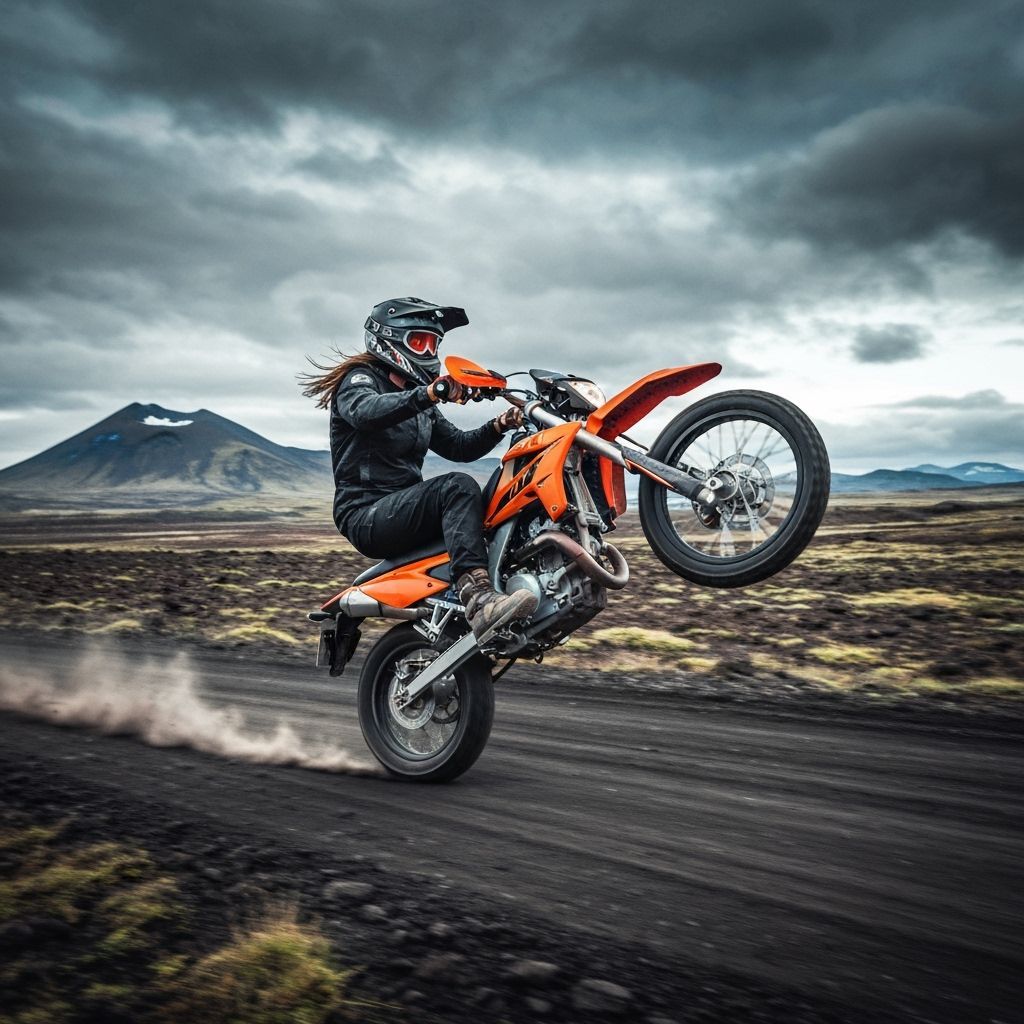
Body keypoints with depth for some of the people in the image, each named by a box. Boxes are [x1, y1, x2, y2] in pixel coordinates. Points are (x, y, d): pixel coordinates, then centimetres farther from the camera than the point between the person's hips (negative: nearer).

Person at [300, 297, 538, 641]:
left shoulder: (420, 404, 22)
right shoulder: (359, 379, -2)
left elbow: (459, 447, 16)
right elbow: (366, 411, -27)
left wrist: (497, 427, -3)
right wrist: (428, 394, -43)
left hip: (407, 506, 8)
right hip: (367, 515, -8)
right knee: (458, 487, -32)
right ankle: (478, 600, -48)